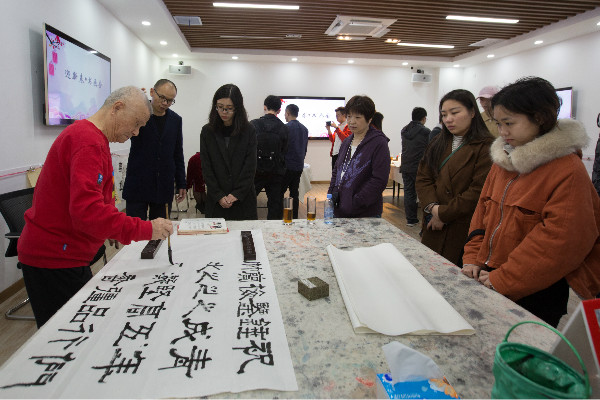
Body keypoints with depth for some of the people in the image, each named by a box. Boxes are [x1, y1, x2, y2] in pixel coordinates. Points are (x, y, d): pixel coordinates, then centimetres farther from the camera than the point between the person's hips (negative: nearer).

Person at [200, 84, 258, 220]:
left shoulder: (248, 130, -1)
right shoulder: (207, 131, 3)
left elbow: (250, 167, -4)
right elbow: (206, 168, 0)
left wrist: (237, 194, -11)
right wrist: (219, 196, -9)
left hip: (244, 199, -1)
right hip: (216, 201, 1)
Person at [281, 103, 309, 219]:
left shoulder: (286, 127, -12)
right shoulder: (304, 129, 10)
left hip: (287, 166, -7)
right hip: (299, 166, 7)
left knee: (279, 193, -1)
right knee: (294, 193, 12)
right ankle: (294, 217, 16)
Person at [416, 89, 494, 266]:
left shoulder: (486, 147, -8)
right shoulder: (438, 143, 13)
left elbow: (479, 191, -16)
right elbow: (422, 178, 6)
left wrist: (444, 214, -13)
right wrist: (432, 207, -11)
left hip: (464, 232, -5)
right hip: (434, 228, 6)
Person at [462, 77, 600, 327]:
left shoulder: (569, 171, -15)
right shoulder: (503, 160, 7)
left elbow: (559, 241, -20)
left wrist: (503, 279, -19)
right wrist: (474, 260, 0)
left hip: (534, 293, -6)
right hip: (490, 280, 6)